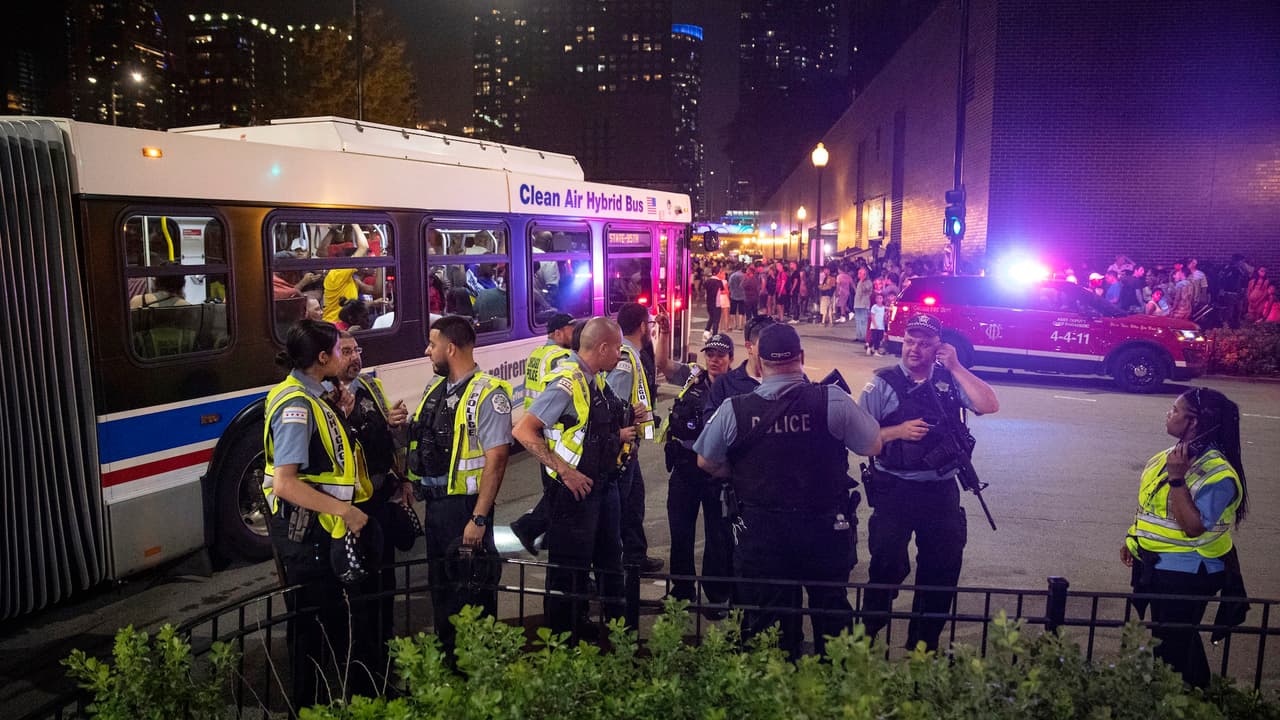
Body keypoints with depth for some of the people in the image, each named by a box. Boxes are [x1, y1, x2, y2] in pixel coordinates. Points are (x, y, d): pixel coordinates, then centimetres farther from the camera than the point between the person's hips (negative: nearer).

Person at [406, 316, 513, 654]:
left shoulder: (487, 394, -15)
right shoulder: (435, 389, 10)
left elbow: (496, 461, -19)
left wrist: (479, 519, -22)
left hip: (465, 507, -8)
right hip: (434, 504, 9)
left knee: (472, 591, 2)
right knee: (440, 586, 19)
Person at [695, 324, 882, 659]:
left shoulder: (733, 409, -13)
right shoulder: (834, 401, -16)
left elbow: (706, 462, 0)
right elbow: (873, 446, -4)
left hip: (760, 532, 0)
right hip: (826, 528, 1)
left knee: (763, 617, 14)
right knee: (831, 612, 21)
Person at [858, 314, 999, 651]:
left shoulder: (950, 380, 4)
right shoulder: (883, 383, -3)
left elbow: (989, 405, -11)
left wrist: (955, 367, -13)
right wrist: (899, 431, -18)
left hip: (941, 491, 4)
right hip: (894, 491, -3)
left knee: (944, 567, 11)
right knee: (887, 566, 0)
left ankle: (923, 644, 29)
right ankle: (867, 636, 18)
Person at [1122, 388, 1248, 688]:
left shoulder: (1216, 473, -23)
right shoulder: (1177, 454, 4)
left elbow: (1194, 527, -30)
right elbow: (1150, 503, 15)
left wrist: (1176, 478, -33)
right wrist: (1133, 539, 14)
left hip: (1185, 576, -9)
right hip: (1157, 565, 9)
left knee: (1171, 646, 3)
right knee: (1181, 637, 22)